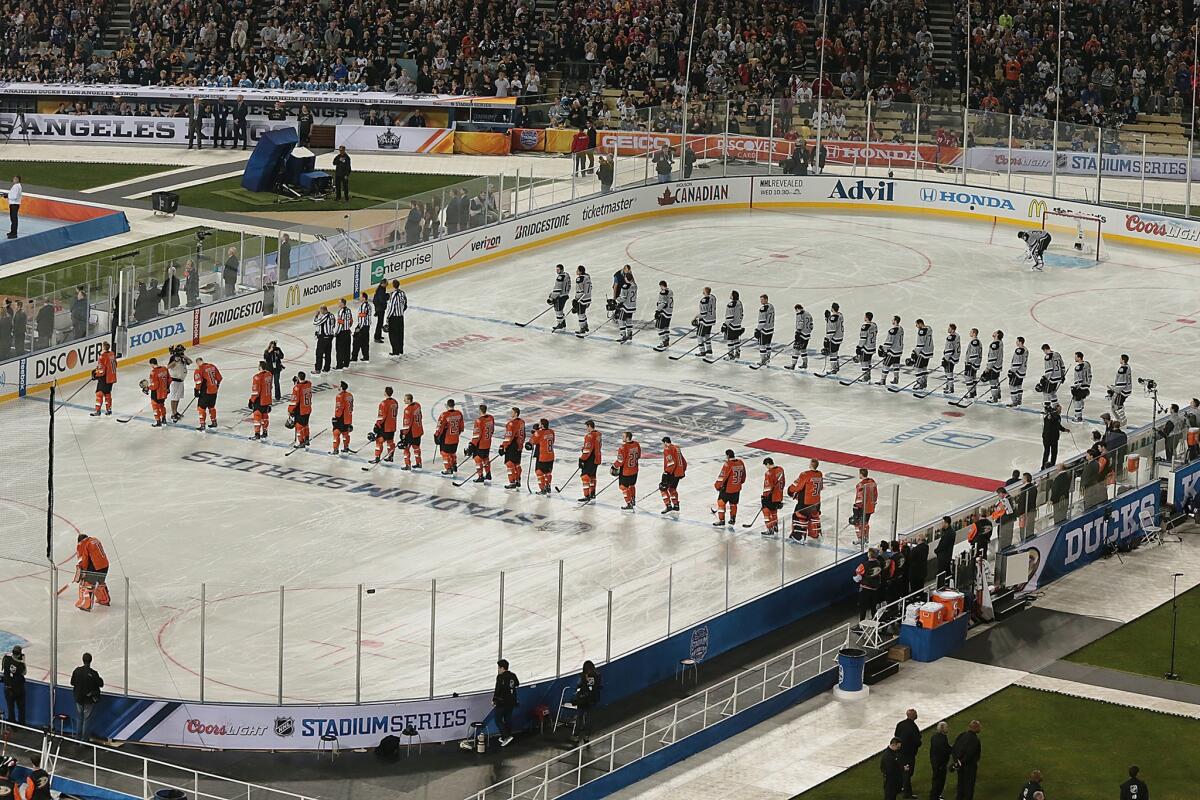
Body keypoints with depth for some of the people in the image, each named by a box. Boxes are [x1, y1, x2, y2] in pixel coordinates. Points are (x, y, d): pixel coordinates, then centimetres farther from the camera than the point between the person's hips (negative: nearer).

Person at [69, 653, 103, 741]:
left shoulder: (77, 671, -10)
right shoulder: (93, 673, -21)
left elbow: (72, 683, 2)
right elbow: (101, 684, -9)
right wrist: (99, 678, 10)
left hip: (79, 698, 4)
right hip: (89, 700, -4)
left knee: (79, 719, 19)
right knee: (87, 720, 6)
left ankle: (79, 738, 28)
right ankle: (84, 740, 10)